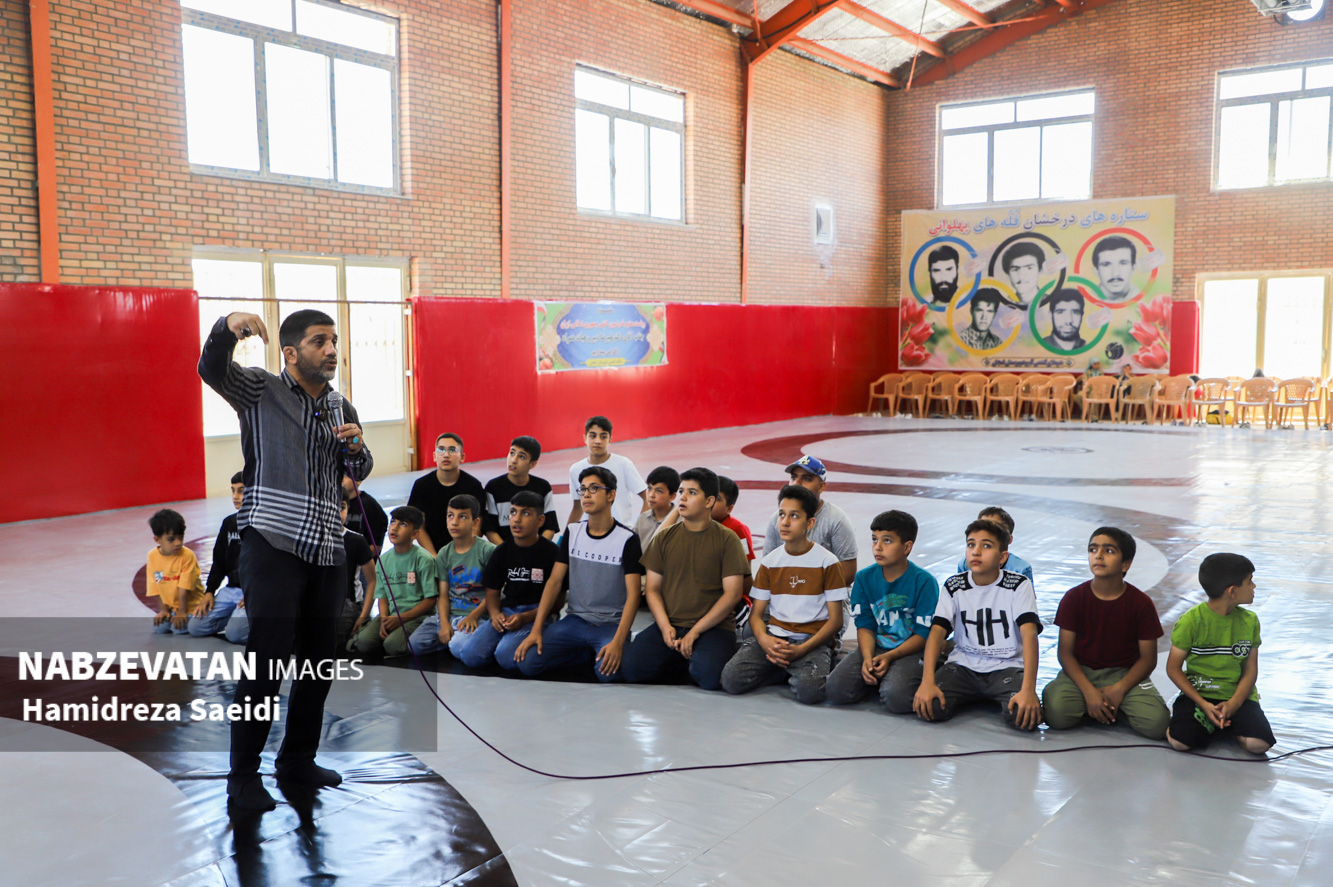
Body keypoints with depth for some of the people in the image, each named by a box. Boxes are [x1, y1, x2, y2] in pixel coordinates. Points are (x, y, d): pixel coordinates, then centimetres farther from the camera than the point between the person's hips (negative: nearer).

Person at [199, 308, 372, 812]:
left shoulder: (342, 409, 17)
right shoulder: (262, 391, 2)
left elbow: (358, 474, 21)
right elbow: (213, 370, -16)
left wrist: (355, 446, -2)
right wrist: (228, 328, -35)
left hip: (327, 549, 6)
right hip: (273, 543, -6)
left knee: (319, 660, 10)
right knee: (266, 658, -9)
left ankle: (298, 760, 26)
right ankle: (243, 777, 2)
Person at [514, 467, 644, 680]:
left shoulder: (627, 539, -8)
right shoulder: (572, 532, 6)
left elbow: (633, 594, -13)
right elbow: (555, 581, 4)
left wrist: (618, 642, -26)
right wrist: (536, 630, -6)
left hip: (612, 624, -4)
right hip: (575, 620, 5)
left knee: (608, 672, -34)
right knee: (526, 661, -15)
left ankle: (598, 655, 2)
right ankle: (588, 654, 5)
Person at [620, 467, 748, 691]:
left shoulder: (727, 539, 0)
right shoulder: (664, 538, 10)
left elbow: (732, 594, -6)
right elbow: (652, 589, 8)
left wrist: (695, 632, -12)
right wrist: (665, 627, -10)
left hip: (713, 628, -3)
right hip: (669, 625, 4)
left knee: (708, 676, -31)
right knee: (632, 668, -19)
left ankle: (697, 663, 5)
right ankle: (687, 662, 6)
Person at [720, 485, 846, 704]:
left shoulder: (827, 562, -2)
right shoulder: (770, 562, 9)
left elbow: (835, 620, -4)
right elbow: (756, 614, 8)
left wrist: (801, 650, -18)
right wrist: (764, 639, -16)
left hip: (813, 639, -3)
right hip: (774, 635, 3)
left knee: (809, 690, -34)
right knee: (731, 679, -21)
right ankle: (778, 668, 7)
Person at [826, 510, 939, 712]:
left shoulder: (924, 582, -9)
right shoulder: (864, 578, 3)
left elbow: (924, 634, -9)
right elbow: (864, 625, 3)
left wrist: (889, 657, -19)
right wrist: (867, 658, -16)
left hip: (910, 651, -4)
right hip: (874, 648, 4)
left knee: (897, 698, -32)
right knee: (836, 690, -18)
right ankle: (876, 678, 9)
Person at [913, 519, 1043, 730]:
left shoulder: (1018, 585, -7)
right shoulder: (954, 586, 0)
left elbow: (1029, 633, -19)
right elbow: (937, 631, -9)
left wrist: (1028, 690, -33)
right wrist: (927, 682, -24)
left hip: (1007, 666, -2)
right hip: (964, 665, 2)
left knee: (1024, 715, -32)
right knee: (931, 707, -25)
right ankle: (969, 698, 9)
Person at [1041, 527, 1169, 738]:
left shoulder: (1141, 603, -5)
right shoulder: (1073, 598, -4)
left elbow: (1148, 658, -2)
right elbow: (1065, 652, -5)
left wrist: (1119, 689, -16)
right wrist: (1089, 691, -19)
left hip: (1125, 674, 0)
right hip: (1081, 672, 0)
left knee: (1156, 723, -27)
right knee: (1057, 714, -30)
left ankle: (1109, 707, 1)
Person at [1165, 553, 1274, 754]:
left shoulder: (1249, 620, 2)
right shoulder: (1191, 621, -11)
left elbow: (1250, 670, 2)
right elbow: (1173, 668, -8)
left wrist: (1233, 704, -14)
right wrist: (1204, 705, -15)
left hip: (1237, 696, 3)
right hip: (1198, 695, -3)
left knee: (1258, 743, -23)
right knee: (1180, 741, -27)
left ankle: (1227, 725, 8)